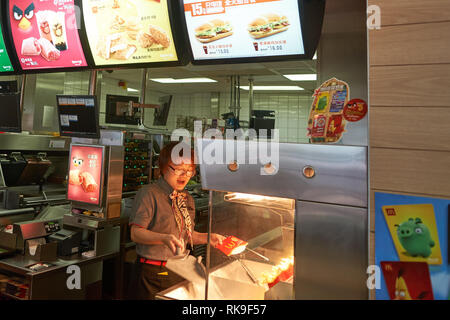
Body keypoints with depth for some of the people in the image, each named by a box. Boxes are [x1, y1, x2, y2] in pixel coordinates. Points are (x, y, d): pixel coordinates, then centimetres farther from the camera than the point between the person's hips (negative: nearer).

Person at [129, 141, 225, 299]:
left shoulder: (187, 199, 11)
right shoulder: (149, 193, -11)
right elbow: (135, 233, -18)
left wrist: (208, 237, 2)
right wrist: (164, 238, -32)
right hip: (153, 273, -6)